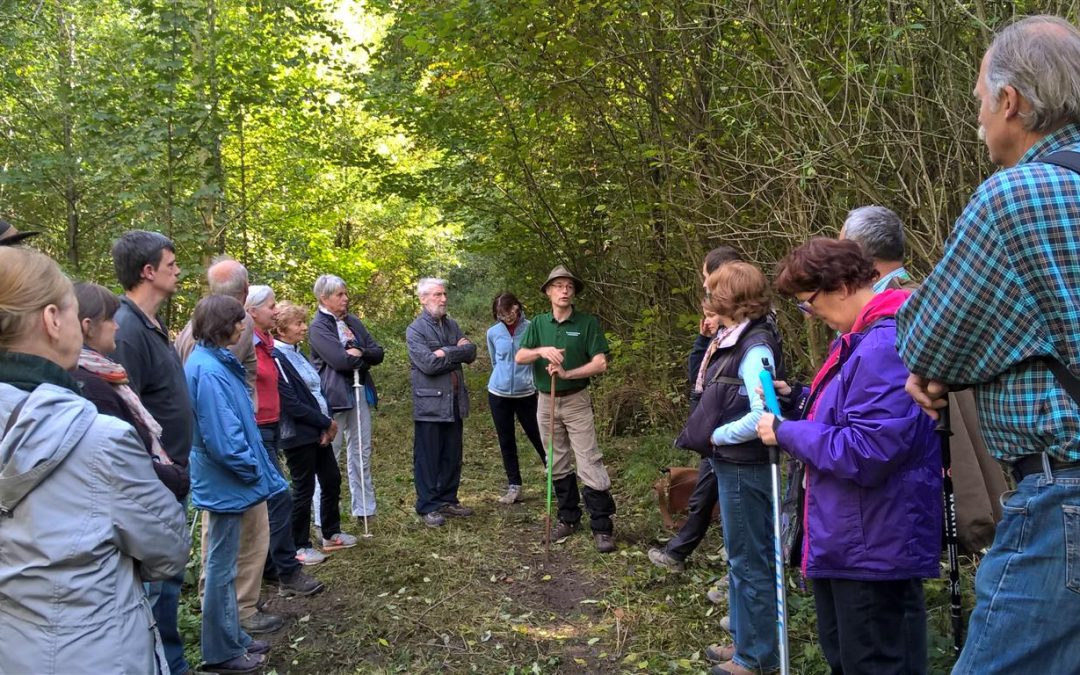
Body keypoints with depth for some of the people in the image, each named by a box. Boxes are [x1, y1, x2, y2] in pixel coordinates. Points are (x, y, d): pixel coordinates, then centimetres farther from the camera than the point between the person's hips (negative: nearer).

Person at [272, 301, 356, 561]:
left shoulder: (297, 353, 11)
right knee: (304, 489, 2)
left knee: (332, 480, 16)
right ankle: (300, 547, 16)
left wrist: (328, 422, -3)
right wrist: (326, 423, -13)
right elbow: (292, 404, -21)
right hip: (298, 435, -9)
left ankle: (332, 533, 32)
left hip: (319, 431, 9)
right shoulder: (277, 358, -17)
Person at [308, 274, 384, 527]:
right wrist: (363, 354, -4)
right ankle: (323, 520, 6)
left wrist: (357, 351, -10)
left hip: (360, 392, 7)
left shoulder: (353, 322, 13)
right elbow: (340, 359, -20)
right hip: (333, 396, -7)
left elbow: (378, 353, 8)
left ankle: (363, 509, 22)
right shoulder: (318, 327, -8)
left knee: (362, 453, 12)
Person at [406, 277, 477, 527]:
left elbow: (471, 352, 2)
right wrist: (457, 352, -9)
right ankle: (428, 506, 12)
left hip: (455, 401, 6)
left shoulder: (451, 325, 12)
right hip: (430, 404, -6)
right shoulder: (415, 330, -8)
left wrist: (446, 352, -13)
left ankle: (448, 500, 25)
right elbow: (428, 363, -19)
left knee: (452, 456, 12)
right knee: (427, 457, 2)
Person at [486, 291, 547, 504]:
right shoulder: (493, 333, 0)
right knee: (506, 442, 8)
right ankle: (514, 487, 17)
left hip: (526, 393, -3)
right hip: (499, 394, 3)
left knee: (538, 436, 1)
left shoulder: (531, 329, -10)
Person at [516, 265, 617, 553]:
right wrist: (542, 350, -26)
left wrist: (567, 373, -22)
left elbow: (600, 363, -12)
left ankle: (602, 527, -1)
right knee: (557, 465, 12)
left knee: (590, 464, -7)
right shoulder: (538, 323, 4)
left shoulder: (587, 322, -6)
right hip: (546, 402, 4)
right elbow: (519, 357, -7)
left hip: (576, 401, -4)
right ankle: (568, 518, 26)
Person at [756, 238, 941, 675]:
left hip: (874, 547, -11)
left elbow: (866, 450, -29)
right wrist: (798, 400, 10)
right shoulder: (862, 339, 11)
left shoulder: (886, 345, -24)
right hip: (846, 540, 11)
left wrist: (786, 433, -17)